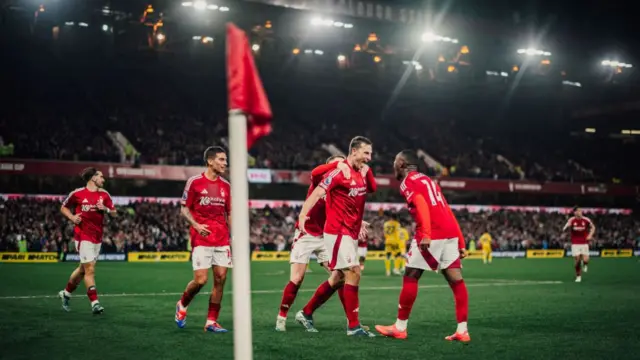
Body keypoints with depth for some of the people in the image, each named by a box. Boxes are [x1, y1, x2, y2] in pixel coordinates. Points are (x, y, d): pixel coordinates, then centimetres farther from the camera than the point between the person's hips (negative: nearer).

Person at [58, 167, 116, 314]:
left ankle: (66, 293, 36)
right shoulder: (77, 194, -4)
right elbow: (63, 208, 9)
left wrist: (105, 209, -11)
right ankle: (95, 303, -10)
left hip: (98, 237, 6)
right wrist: (72, 217, -10)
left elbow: (114, 213, 10)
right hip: (83, 235, -5)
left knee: (83, 268, 15)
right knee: (90, 269, -12)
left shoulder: (104, 194, 7)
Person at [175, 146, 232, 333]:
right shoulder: (194, 182, -3)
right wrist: (196, 225, -15)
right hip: (201, 239, -5)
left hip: (222, 240, 5)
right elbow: (184, 209, 1)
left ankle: (211, 321, 9)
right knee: (201, 280, -11)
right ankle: (182, 305, 19)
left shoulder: (226, 186, 12)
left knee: (220, 279, -1)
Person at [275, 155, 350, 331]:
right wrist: (338, 164, -44)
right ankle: (281, 318, 10)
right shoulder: (320, 182, -10)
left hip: (326, 236, 4)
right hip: (306, 235, -4)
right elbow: (315, 172, -34)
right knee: (296, 279, -4)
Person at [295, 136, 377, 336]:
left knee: (337, 279, 13)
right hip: (338, 231, -9)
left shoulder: (362, 173, 10)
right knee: (353, 274, -13)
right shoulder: (340, 172, -14)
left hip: (351, 233, 9)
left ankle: (306, 313, 26)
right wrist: (303, 214, -35)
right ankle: (353, 326, -8)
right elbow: (317, 193, -22)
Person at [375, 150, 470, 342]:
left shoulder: (408, 182, 2)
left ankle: (400, 327, 11)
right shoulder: (427, 180, 26)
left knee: (410, 278, 4)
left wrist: (426, 235, -26)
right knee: (456, 280, 4)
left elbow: (422, 206, -16)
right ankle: (462, 330, 2)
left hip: (431, 234, -8)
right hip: (450, 232, 8)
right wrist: (461, 243, 22)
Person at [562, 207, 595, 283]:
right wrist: (567, 226, -30)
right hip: (575, 244, -1)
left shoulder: (586, 220, -4)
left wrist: (590, 235, -3)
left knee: (585, 260, -12)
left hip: (584, 243, 1)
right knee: (577, 261, -4)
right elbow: (564, 229, -7)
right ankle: (578, 276, 16)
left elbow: (593, 227, 13)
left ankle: (584, 264, 25)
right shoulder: (571, 220, -6)